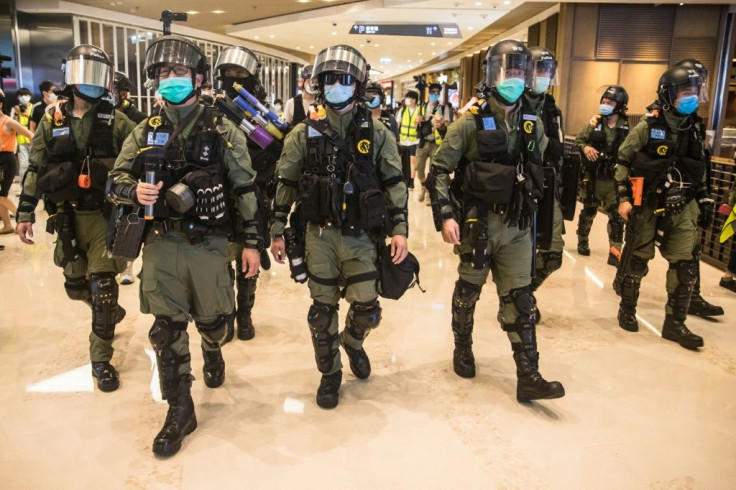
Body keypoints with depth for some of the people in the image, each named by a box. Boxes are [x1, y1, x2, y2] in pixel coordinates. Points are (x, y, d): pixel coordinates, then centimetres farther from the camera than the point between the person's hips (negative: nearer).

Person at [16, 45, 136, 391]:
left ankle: (101, 359, 8)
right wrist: (25, 212, 5)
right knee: (76, 285, 14)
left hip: (105, 215, -3)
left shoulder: (116, 122, -3)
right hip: (67, 216, 3)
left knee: (102, 285, -5)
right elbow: (35, 169, 8)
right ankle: (110, 312, 45)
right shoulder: (51, 121, 4)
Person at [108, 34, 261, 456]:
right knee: (167, 328, 3)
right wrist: (134, 190, -15)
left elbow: (245, 189, -3)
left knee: (211, 319, 12)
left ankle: (213, 351, 49)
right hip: (162, 244, 2)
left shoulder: (222, 131, -3)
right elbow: (116, 179, 9)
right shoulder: (146, 131, 6)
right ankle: (180, 410, 16)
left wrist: (252, 241, -5)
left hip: (209, 243, -2)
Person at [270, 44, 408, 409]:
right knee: (322, 309, 8)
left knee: (367, 308, 0)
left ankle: (352, 340, 36)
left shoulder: (376, 134, 0)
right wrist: (277, 231, 2)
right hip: (319, 235, 0)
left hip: (360, 236, 0)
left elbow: (394, 184, 0)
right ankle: (330, 373, 29)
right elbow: (286, 184, 4)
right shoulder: (305, 133, 0)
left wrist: (399, 229, -9)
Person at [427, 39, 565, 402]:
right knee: (468, 290, 12)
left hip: (516, 226, 3)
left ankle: (528, 377, 7)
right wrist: (445, 216, -18)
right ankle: (463, 349, 36)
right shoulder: (471, 122, -8)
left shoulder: (533, 125, 5)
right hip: (477, 222, -3)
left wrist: (531, 213, 17)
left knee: (520, 300, 3)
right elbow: (439, 170, -10)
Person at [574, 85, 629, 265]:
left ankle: (615, 252, 3)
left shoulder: (626, 128, -3)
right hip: (593, 177, 1)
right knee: (588, 212, 16)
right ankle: (582, 241, 38)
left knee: (617, 216, -2)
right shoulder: (594, 123, -1)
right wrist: (584, 147, -19)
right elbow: (577, 141, 3)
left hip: (615, 180, -1)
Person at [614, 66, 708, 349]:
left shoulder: (694, 130, 8)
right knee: (637, 261, 8)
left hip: (681, 210, 5)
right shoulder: (648, 128, -8)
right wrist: (623, 197, -12)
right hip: (647, 207, -5)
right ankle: (627, 310, 27)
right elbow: (623, 161, -6)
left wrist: (703, 199, 16)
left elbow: (699, 170, 18)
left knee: (685, 267, 1)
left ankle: (675, 324, 12)